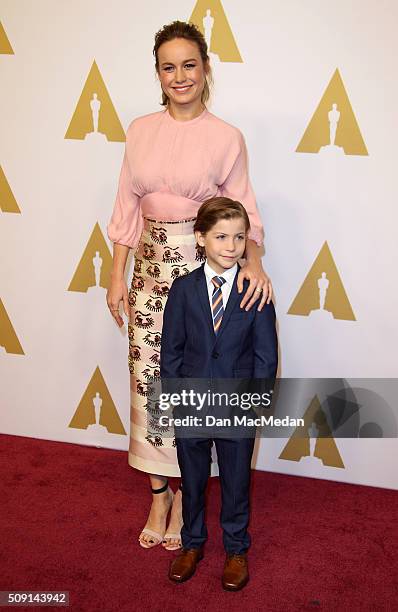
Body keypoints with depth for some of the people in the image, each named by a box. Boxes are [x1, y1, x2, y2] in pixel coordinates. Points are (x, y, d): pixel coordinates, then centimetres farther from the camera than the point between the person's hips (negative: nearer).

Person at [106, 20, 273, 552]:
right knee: (148, 378, 5)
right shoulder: (141, 131, 6)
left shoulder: (226, 137, -3)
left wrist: (254, 261, -21)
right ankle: (159, 494, 23)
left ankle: (184, 495, 22)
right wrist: (117, 276, 3)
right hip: (151, 266, 3)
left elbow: (244, 211, -2)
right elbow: (127, 207, 7)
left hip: (203, 268, -3)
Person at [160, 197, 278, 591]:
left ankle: (236, 549, 38)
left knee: (236, 482, 15)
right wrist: (177, 398, -6)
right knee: (191, 480, 19)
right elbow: (170, 350, -2)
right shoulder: (183, 288, -6)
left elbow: (266, 355, -6)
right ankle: (192, 543, 41)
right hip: (189, 407, 1)